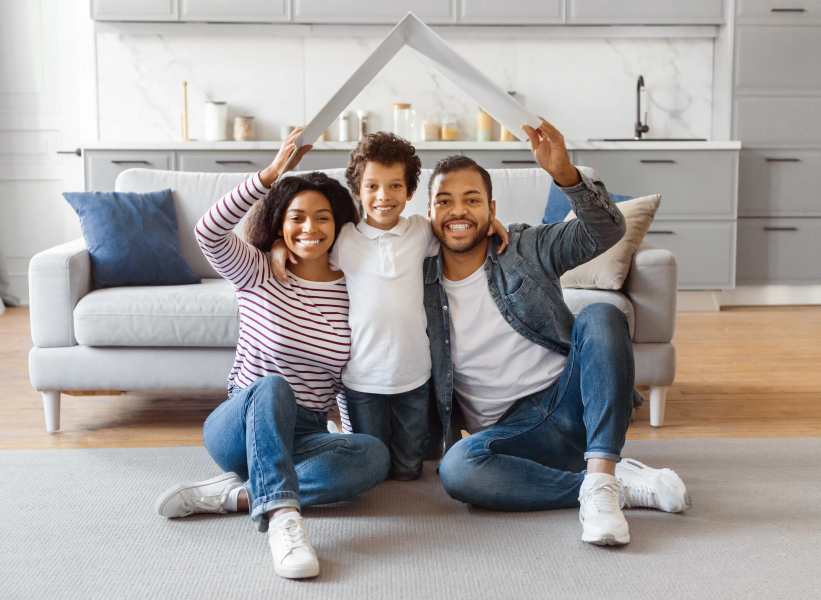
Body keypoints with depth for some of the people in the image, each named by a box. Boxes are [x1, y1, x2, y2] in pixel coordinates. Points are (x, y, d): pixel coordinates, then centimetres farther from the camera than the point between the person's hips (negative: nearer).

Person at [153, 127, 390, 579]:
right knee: (273, 386, -37)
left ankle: (234, 494, -27)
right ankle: (282, 519, -44)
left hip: (300, 436, 3)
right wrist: (272, 173, -32)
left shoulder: (350, 291, 2)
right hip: (238, 428, -3)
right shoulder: (256, 273, -5)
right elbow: (208, 232, -25)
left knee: (374, 456, -27)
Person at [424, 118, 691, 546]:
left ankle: (600, 480, -36)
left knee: (600, 317, -28)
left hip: (569, 400, 0)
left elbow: (606, 231, -10)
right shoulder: (422, 289, 5)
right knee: (457, 468, -34)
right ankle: (622, 485, -24)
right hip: (512, 429, 0)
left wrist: (564, 173, -27)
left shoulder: (525, 250, 5)